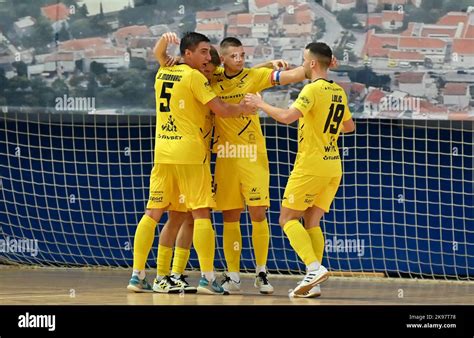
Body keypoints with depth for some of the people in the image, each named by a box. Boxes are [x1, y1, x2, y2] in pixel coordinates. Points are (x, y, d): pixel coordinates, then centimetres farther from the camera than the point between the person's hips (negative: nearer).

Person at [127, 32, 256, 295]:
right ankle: (207, 278, -6)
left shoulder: (162, 74, 12)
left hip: (163, 151, 6)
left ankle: (137, 275, 5)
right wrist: (243, 109, 7)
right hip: (190, 151, -6)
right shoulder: (195, 77, -8)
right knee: (201, 213, -2)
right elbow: (222, 109, -10)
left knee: (153, 213, 9)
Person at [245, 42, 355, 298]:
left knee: (288, 218, 0)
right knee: (312, 222, 8)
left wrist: (260, 104, -11)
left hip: (311, 164, -8)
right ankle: (313, 283, -1)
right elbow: (349, 126, 26)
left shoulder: (313, 89, -13)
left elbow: (287, 116, -25)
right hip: (333, 166, 8)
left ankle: (314, 267, -17)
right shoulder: (338, 91, 12)